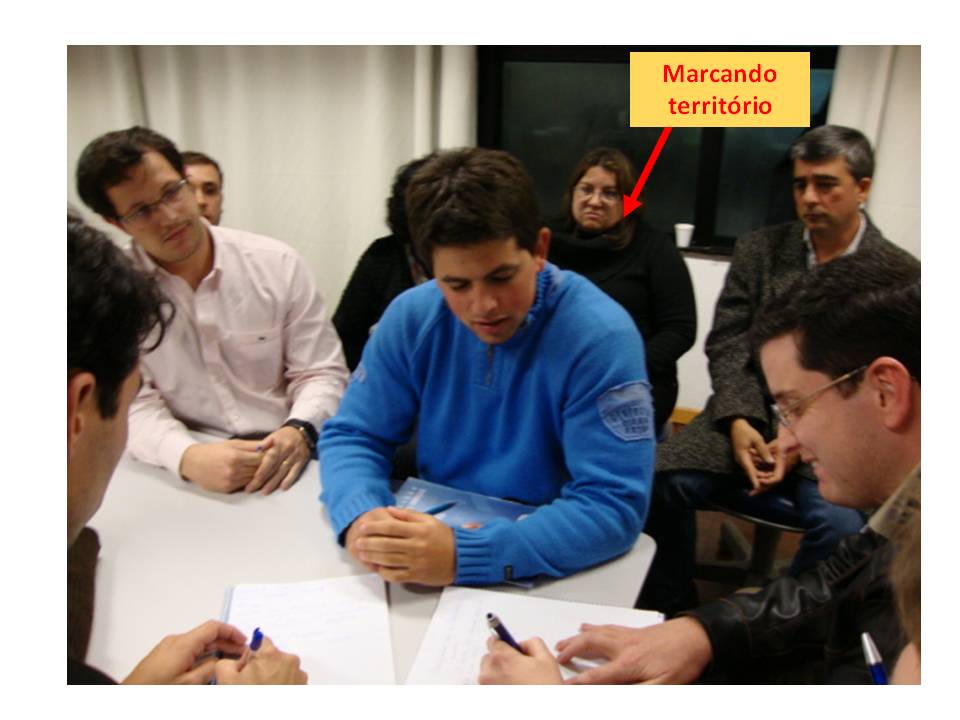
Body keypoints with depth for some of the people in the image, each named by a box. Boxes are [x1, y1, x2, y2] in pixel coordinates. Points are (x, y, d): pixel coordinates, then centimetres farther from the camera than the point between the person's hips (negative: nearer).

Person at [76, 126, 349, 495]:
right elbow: (132, 401, -5)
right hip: (191, 477, 0)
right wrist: (187, 457, -25)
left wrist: (298, 431, -20)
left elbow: (321, 371, 0)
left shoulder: (278, 264, 0)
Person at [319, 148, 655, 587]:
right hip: (433, 534, 3)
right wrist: (361, 518, -21)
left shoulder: (601, 337, -18)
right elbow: (352, 436, 1)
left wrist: (464, 555, -31)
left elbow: (613, 506, -21)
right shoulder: (411, 317, -5)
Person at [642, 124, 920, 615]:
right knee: (661, 478, -23)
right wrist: (739, 421, -13)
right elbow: (727, 344, 4)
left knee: (842, 527, -31)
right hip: (750, 418, 2)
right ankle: (671, 617, -2)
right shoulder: (758, 250, 9)